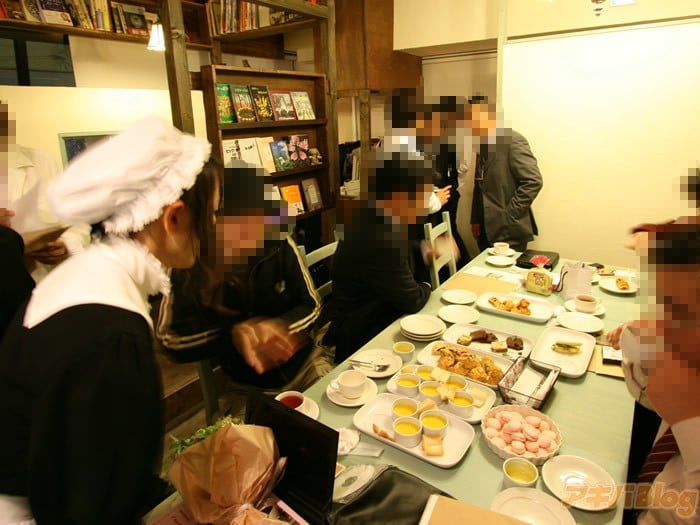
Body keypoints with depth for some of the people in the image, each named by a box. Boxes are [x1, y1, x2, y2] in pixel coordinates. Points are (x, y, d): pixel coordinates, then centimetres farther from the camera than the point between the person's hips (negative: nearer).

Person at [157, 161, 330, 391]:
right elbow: (171, 339, -11)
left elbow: (311, 305, -4)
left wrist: (279, 327, -24)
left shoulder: (280, 245, -14)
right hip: (245, 387, 0)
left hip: (304, 364, 1)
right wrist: (233, 334, -25)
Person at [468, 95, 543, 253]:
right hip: (486, 230, 7)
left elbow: (533, 181, -18)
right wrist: (476, 220, 12)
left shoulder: (513, 140, -12)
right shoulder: (482, 145, 13)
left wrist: (510, 215, -15)